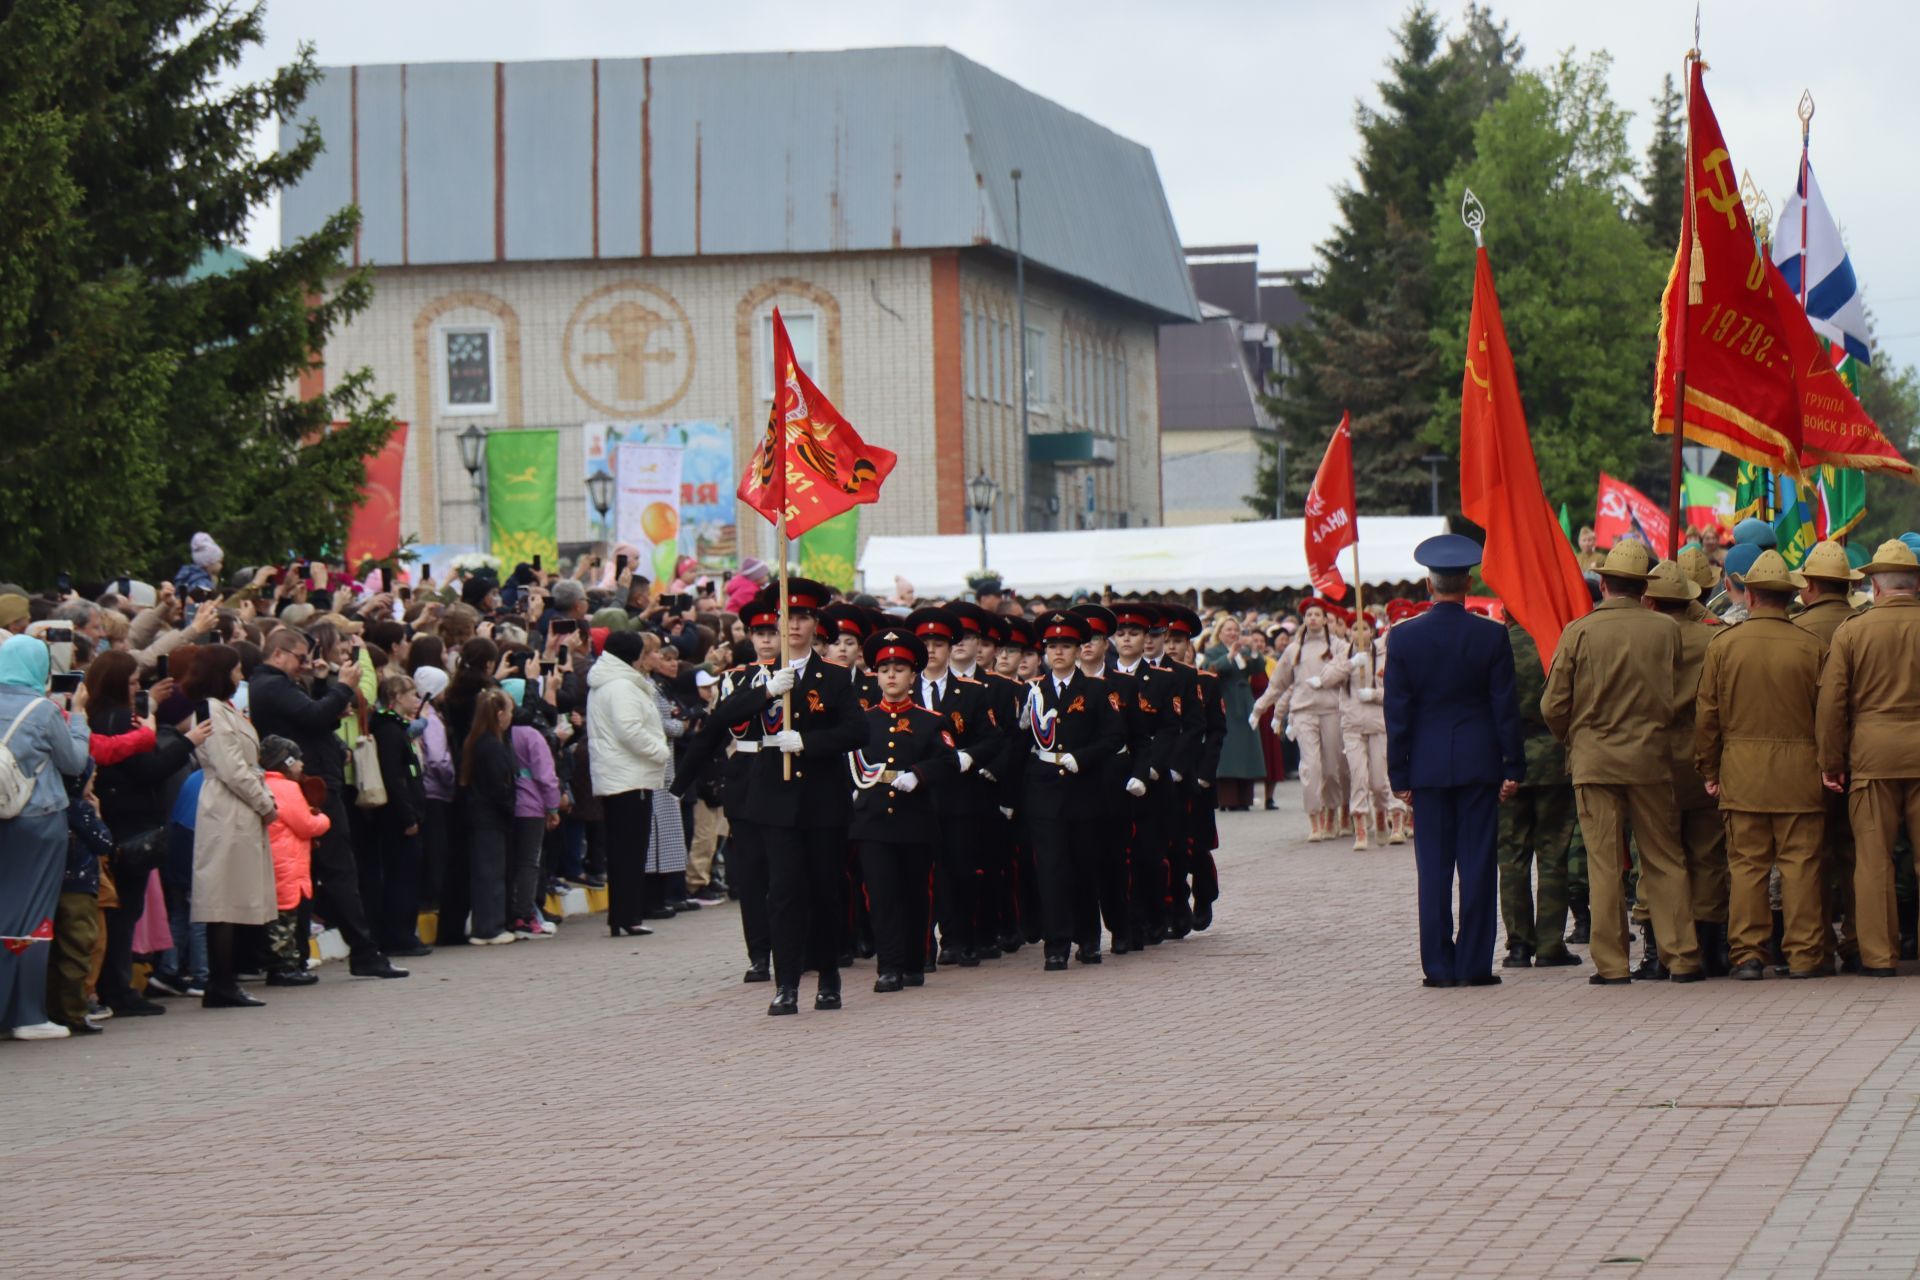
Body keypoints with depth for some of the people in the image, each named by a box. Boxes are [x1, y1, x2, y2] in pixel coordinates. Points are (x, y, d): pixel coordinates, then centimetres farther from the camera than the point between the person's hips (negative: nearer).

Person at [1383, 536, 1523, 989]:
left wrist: (1399, 775, 4)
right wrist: (1513, 766, 3)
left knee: (1434, 867, 4)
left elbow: (1397, 711, -1)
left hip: (1428, 765, 1)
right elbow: (1505, 705, -3)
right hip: (1479, 762, -1)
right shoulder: (1491, 636, -5)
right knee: (1477, 865, 3)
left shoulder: (1404, 636, -3)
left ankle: (1438, 965, 4)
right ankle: (1474, 964, 2)